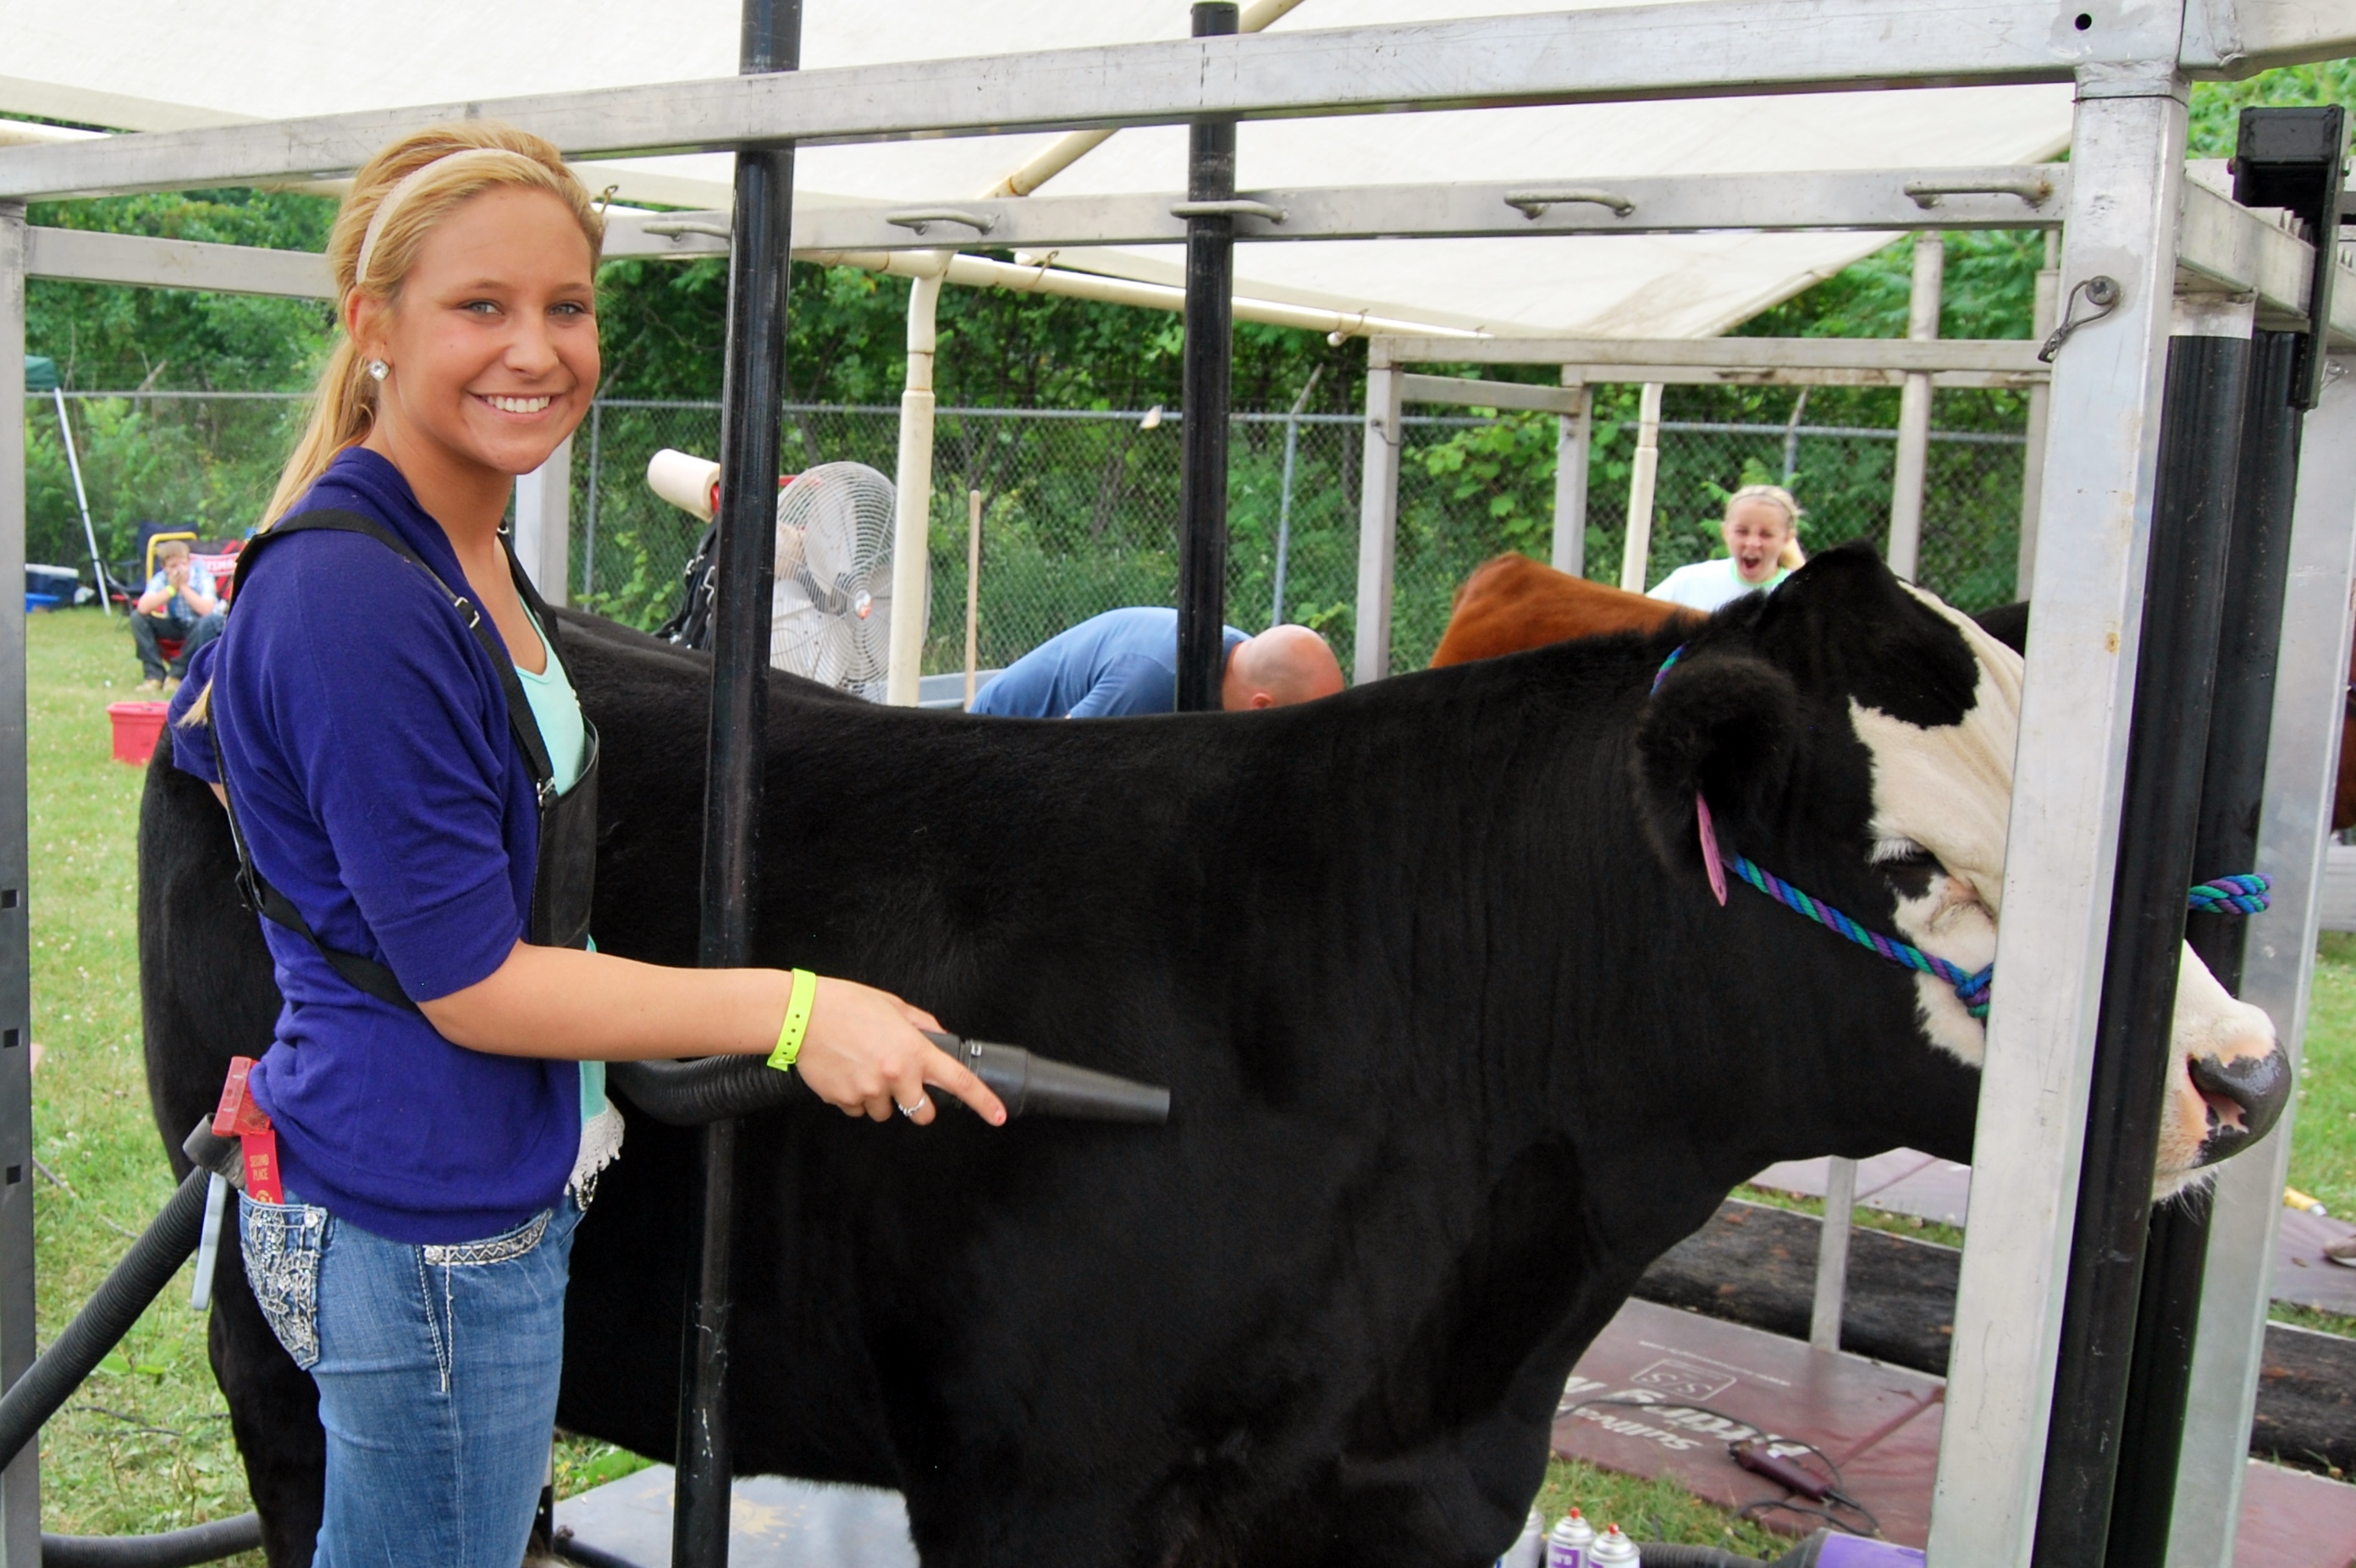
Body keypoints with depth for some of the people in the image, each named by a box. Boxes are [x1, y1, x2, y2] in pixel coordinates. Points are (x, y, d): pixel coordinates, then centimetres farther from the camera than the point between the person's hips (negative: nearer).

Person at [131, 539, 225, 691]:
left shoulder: (202, 576, -19)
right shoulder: (160, 579, -12)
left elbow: (206, 610, -34)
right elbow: (143, 608, -28)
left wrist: (183, 586, -28)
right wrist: (171, 588, -29)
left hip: (199, 627, -4)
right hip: (176, 625, 4)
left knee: (205, 623, -39)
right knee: (138, 617, -17)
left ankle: (177, 674, -21)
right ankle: (154, 675, -16)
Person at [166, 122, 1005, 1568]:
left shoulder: (468, 559, 7)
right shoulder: (360, 603, -24)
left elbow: (208, 736, 23)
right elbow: (470, 982, -22)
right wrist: (788, 1010, -20)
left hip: (496, 1192, 9)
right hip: (429, 1224, -9)